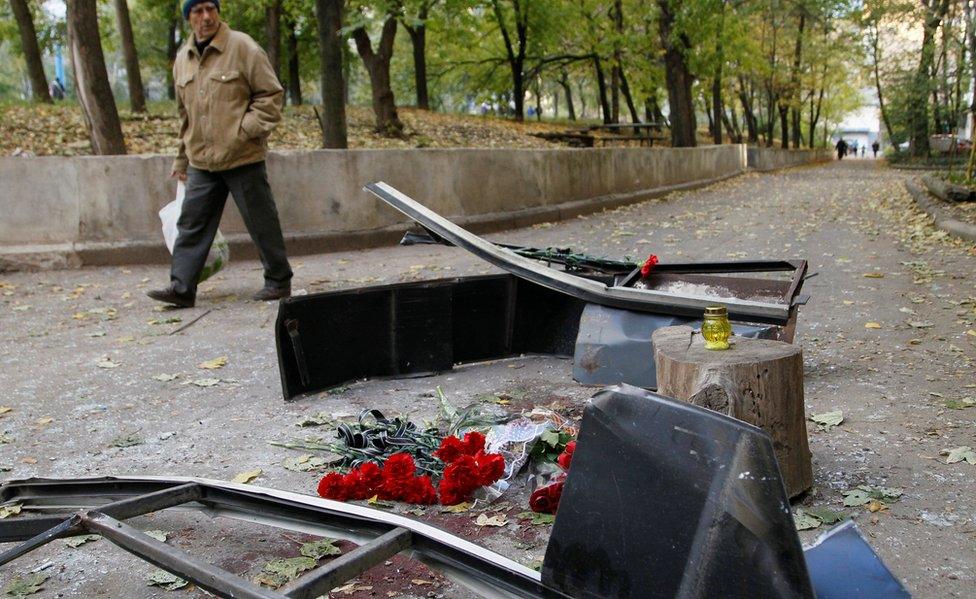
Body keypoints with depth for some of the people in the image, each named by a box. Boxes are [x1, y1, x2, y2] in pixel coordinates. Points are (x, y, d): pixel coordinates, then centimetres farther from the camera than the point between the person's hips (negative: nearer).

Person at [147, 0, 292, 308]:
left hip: (243, 157, -5)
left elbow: (271, 95, -6)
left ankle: (279, 281, 17)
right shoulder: (183, 58, 13)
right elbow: (185, 114, 20)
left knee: (261, 222, 4)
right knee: (192, 224, 3)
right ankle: (181, 288, 7)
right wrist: (182, 158, 22)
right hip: (201, 161, 6)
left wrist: (246, 130, -16)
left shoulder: (242, 47, -6)